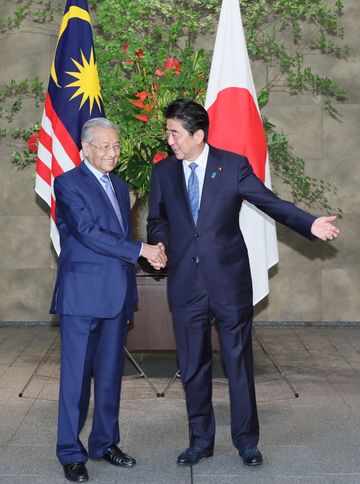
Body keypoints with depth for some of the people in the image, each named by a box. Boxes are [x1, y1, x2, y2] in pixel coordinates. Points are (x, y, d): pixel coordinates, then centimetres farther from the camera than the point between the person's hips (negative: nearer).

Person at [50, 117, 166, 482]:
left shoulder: (120, 187, 17)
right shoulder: (68, 184, -6)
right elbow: (89, 232, -16)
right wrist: (141, 250, -17)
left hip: (116, 295, 7)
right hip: (82, 294, -7)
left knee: (110, 373, 11)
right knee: (76, 375, -2)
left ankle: (105, 443, 22)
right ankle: (70, 453, 6)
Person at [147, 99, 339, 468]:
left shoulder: (233, 165, -4)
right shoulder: (163, 171, 6)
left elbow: (270, 202, -6)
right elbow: (157, 220, 15)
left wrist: (310, 224, -20)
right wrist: (160, 242, -7)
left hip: (229, 281, -3)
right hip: (185, 284, 3)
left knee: (239, 362, 6)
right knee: (192, 367, 10)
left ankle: (246, 441, 20)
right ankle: (200, 440, 25)